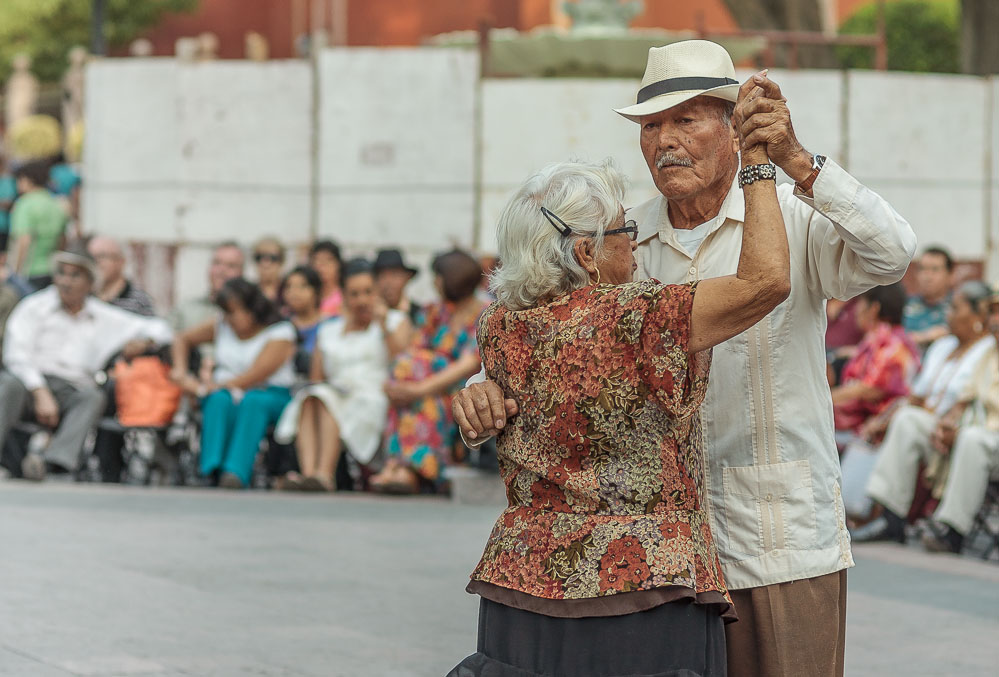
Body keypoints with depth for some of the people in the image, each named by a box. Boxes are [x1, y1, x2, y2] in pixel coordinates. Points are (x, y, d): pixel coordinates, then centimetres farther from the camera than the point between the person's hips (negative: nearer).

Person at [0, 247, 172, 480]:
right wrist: (41, 394, -16)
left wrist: (144, 342, -1)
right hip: (31, 383, -2)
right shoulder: (35, 307, 10)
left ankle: (56, 459, -55)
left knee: (93, 396, -33)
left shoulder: (104, 318, 18)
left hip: (70, 393, 2)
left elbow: (159, 328, 24)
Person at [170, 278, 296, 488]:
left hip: (270, 396, -4)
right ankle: (214, 470, -51)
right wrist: (181, 373, 9)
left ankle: (236, 474, -54)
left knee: (252, 401, -40)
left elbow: (254, 377, -15)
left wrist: (204, 389, -12)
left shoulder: (280, 333, -6)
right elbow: (183, 340, 29)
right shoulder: (222, 327, 13)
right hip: (226, 393, 4)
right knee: (220, 399, -34)